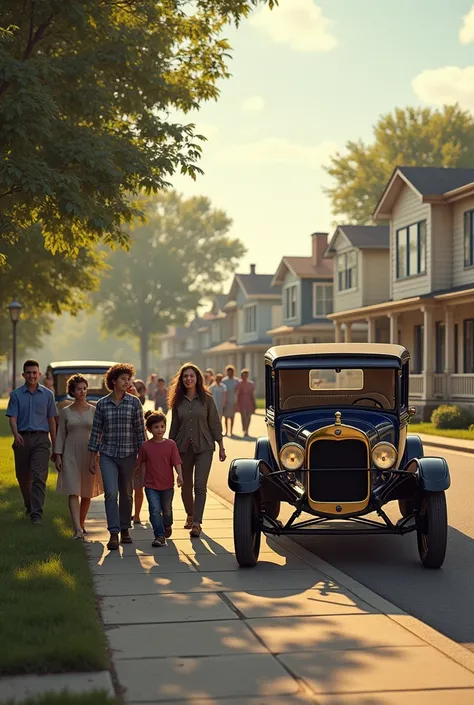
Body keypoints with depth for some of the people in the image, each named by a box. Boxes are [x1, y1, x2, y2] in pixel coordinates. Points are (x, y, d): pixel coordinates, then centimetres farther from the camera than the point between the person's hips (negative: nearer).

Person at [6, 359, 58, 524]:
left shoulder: (47, 394, 8)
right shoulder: (16, 394, 6)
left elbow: (52, 420, 11)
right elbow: (12, 417, -2)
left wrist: (55, 445, 10)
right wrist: (16, 434, -23)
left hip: (41, 438, -1)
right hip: (22, 439, 1)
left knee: (39, 476, -13)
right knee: (23, 477, 10)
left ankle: (37, 513, -17)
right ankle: (29, 505, 33)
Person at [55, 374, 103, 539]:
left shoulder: (93, 411, 5)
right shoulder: (65, 412, 5)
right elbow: (61, 434, 6)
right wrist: (58, 455, -1)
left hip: (89, 454, 1)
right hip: (71, 454, -1)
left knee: (87, 493, 7)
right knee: (73, 492, -11)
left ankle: (81, 524, 24)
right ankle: (77, 529, -19)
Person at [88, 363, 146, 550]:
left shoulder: (134, 402, 1)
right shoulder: (102, 404, 1)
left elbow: (140, 430, 3)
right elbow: (96, 431, 5)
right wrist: (91, 458, 4)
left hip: (128, 454, 1)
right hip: (107, 455, -1)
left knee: (126, 494, 10)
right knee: (111, 493, -13)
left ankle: (125, 529, 26)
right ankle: (114, 534, -10)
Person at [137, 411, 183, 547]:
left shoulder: (171, 444, -7)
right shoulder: (145, 446, -5)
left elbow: (176, 462, -9)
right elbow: (142, 464, 7)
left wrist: (180, 475, -22)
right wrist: (143, 478, 10)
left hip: (167, 484, 1)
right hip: (151, 485, -1)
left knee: (167, 509, 18)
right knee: (155, 510, -10)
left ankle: (167, 526, 47)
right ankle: (159, 536, -4)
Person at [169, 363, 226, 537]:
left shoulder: (206, 398, -2)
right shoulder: (178, 401, 5)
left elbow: (214, 423, 1)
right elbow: (174, 427, 11)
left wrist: (221, 447, -1)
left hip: (204, 447, -3)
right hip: (183, 447, 3)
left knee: (200, 485, -12)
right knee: (185, 486, 12)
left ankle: (197, 523, -13)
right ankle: (190, 515, 35)